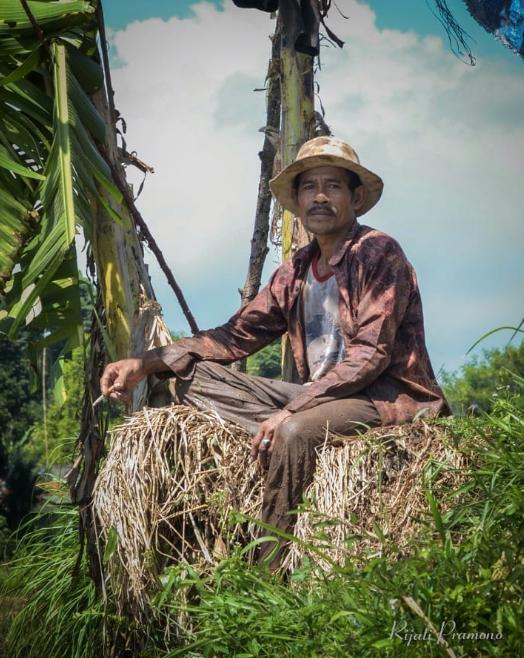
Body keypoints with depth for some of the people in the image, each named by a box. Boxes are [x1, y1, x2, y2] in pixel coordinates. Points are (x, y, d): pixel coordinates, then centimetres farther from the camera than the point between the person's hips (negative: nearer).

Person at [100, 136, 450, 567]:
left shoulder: (378, 253, -10)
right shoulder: (296, 272, 12)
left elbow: (370, 355, -18)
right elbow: (237, 334, 9)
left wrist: (290, 411, -24)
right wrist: (146, 363, -2)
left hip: (389, 396, -7)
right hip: (320, 396, 7)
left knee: (294, 432, -37)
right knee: (191, 378, -5)